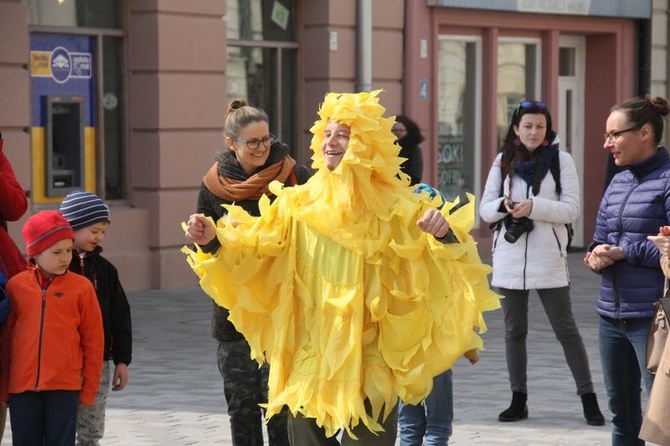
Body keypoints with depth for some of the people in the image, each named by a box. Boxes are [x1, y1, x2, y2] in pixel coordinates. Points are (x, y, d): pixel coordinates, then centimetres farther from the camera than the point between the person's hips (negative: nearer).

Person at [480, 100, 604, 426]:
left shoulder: (561, 160, -2)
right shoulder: (503, 161, 7)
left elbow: (571, 209, -8)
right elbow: (485, 209, 6)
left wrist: (533, 206, -21)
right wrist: (504, 205, -16)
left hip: (548, 259, -3)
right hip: (510, 258, 3)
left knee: (566, 330, -1)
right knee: (514, 331, 10)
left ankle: (588, 398, 5)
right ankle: (518, 400, 19)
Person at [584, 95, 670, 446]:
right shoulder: (618, 182, 14)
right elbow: (599, 242, 18)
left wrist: (623, 252, -15)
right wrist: (597, 257, -5)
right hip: (612, 313, 8)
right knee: (621, 413, 15)